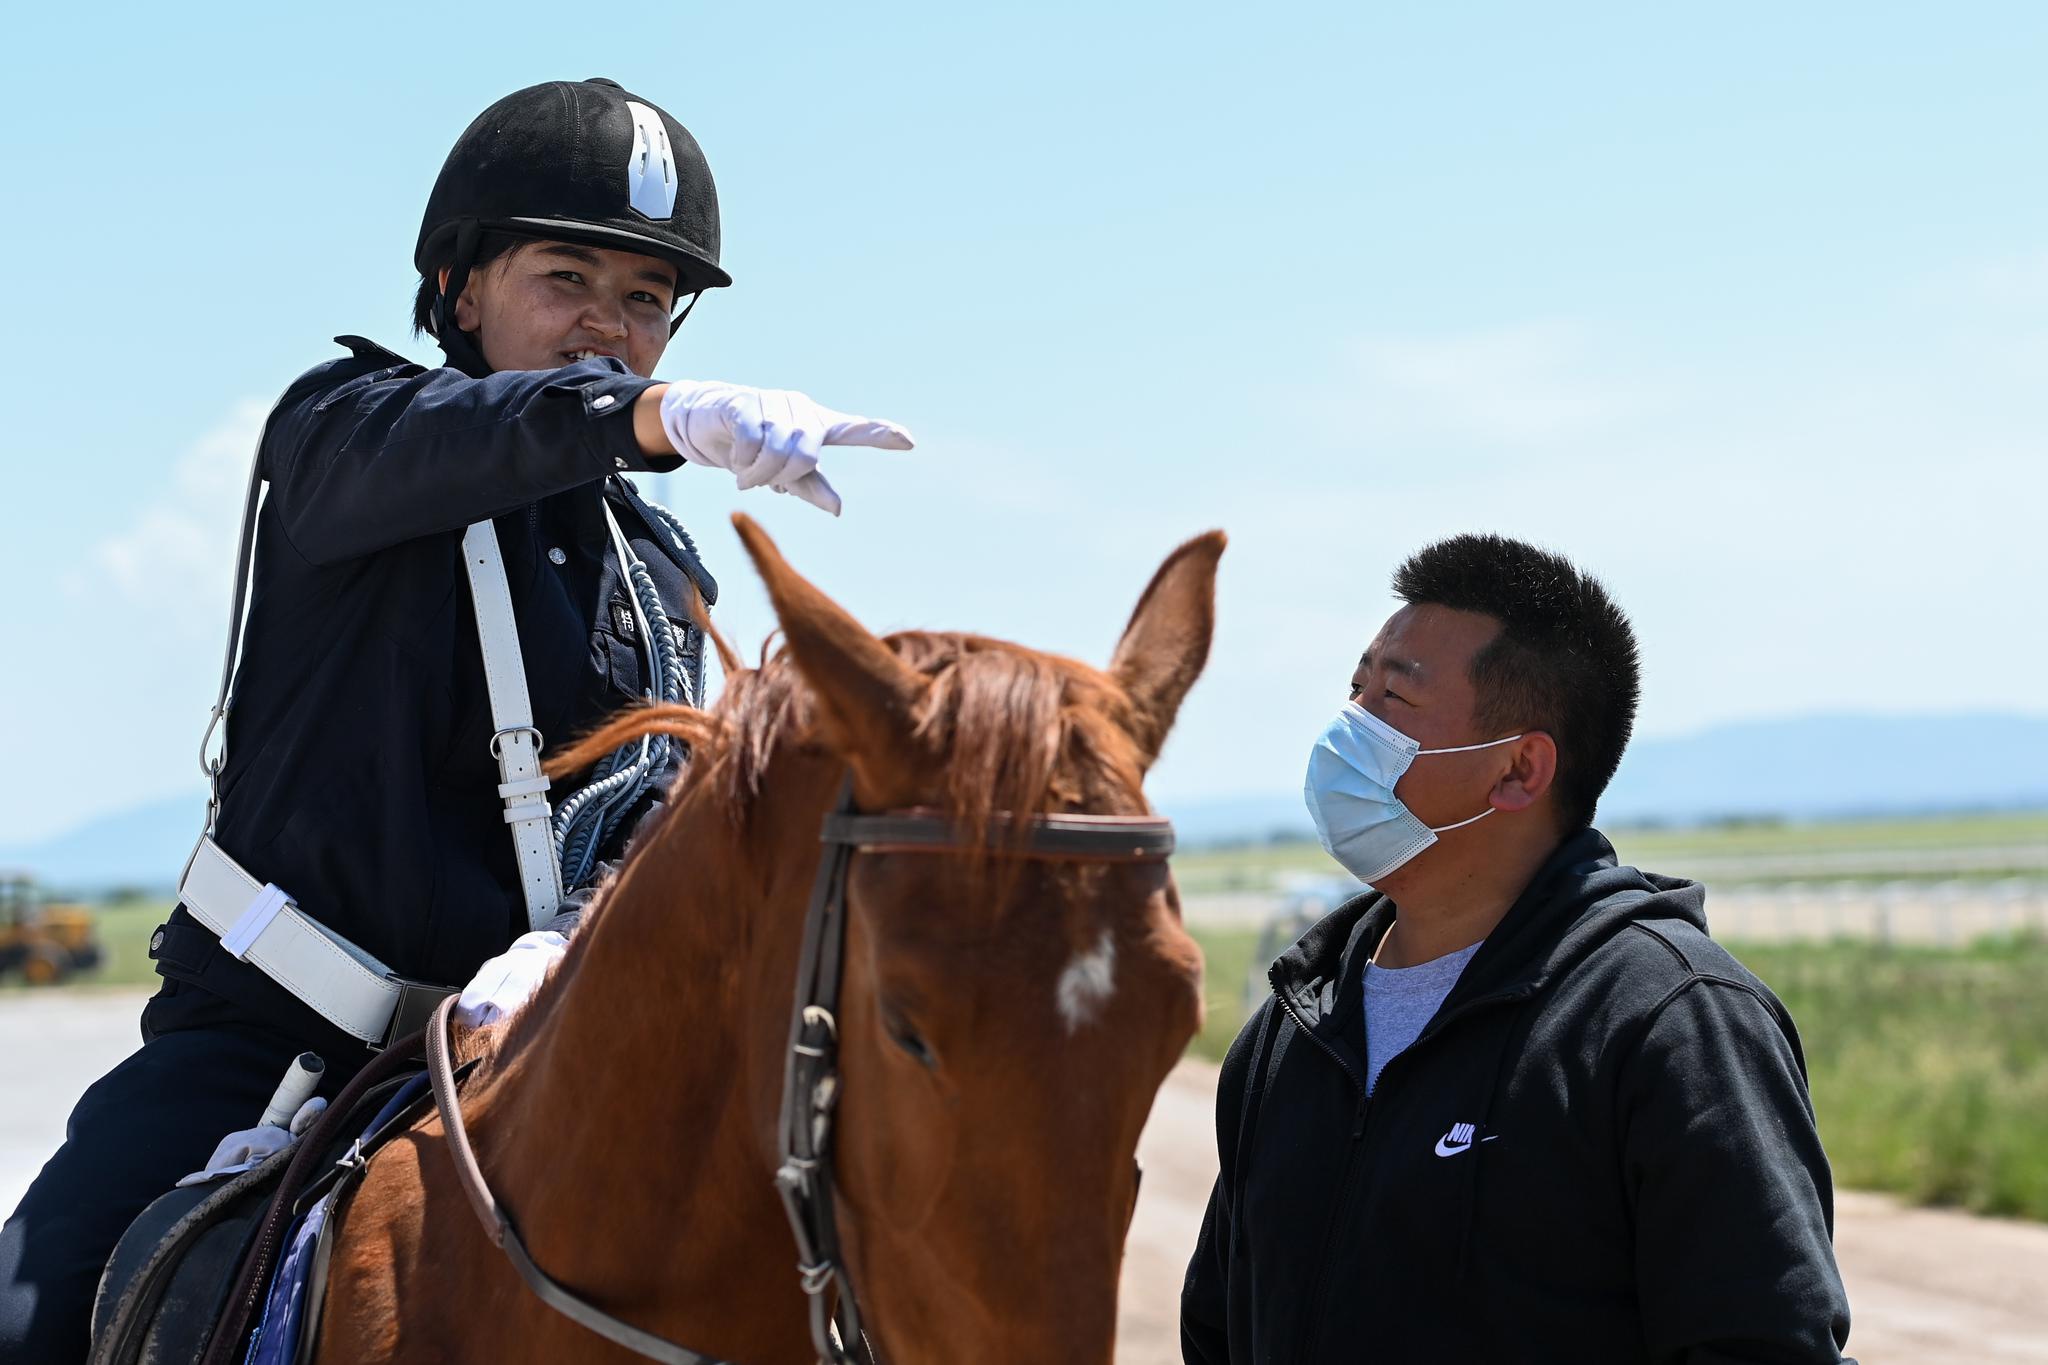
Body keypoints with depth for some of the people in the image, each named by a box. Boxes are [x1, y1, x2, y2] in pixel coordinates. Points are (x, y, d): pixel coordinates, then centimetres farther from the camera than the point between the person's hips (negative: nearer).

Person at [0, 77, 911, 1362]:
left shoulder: (662, 580, 12)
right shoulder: (338, 429, -1)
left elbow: (645, 801, -3)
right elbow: (435, 441, -27)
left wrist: (560, 941, -28)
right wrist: (659, 412, -48)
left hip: (488, 1036, 4)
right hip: (260, 1018, -3)